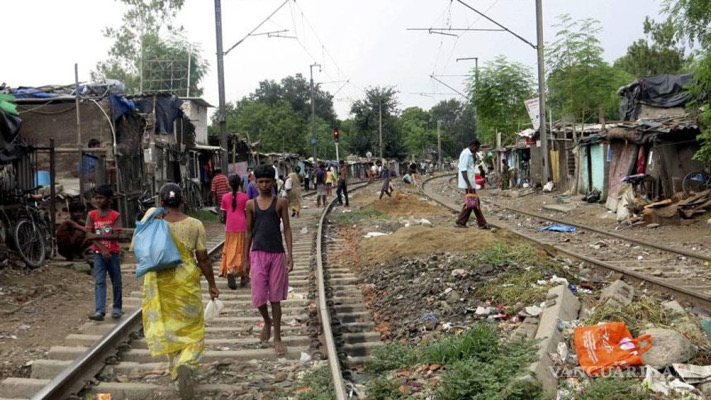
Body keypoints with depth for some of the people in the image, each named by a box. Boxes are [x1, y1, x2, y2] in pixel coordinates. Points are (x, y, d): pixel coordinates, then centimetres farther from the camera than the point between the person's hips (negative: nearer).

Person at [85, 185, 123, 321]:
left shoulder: (115, 215, -5)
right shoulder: (92, 215, 1)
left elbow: (115, 235, -14)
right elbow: (89, 235, -5)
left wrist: (96, 235, -15)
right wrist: (103, 248, -14)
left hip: (113, 253, -1)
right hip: (99, 253, 1)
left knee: (116, 282, 9)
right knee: (99, 282, -7)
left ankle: (117, 308, 23)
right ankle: (99, 311, -13)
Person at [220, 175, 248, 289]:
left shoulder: (225, 197, 1)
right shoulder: (244, 197, -3)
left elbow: (224, 214, 5)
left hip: (230, 228, 1)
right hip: (242, 227, -1)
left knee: (230, 251, 5)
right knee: (242, 251, 10)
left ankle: (230, 272, -14)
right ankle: (243, 277, 17)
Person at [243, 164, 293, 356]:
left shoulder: (281, 203, 2)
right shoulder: (251, 204, 6)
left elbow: (287, 228, 1)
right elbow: (248, 232, 10)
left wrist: (289, 255, -8)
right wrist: (246, 258, 8)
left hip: (277, 254, -1)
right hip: (258, 254, 1)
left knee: (275, 297, 4)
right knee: (259, 296, -1)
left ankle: (277, 338, 13)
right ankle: (267, 322, 31)